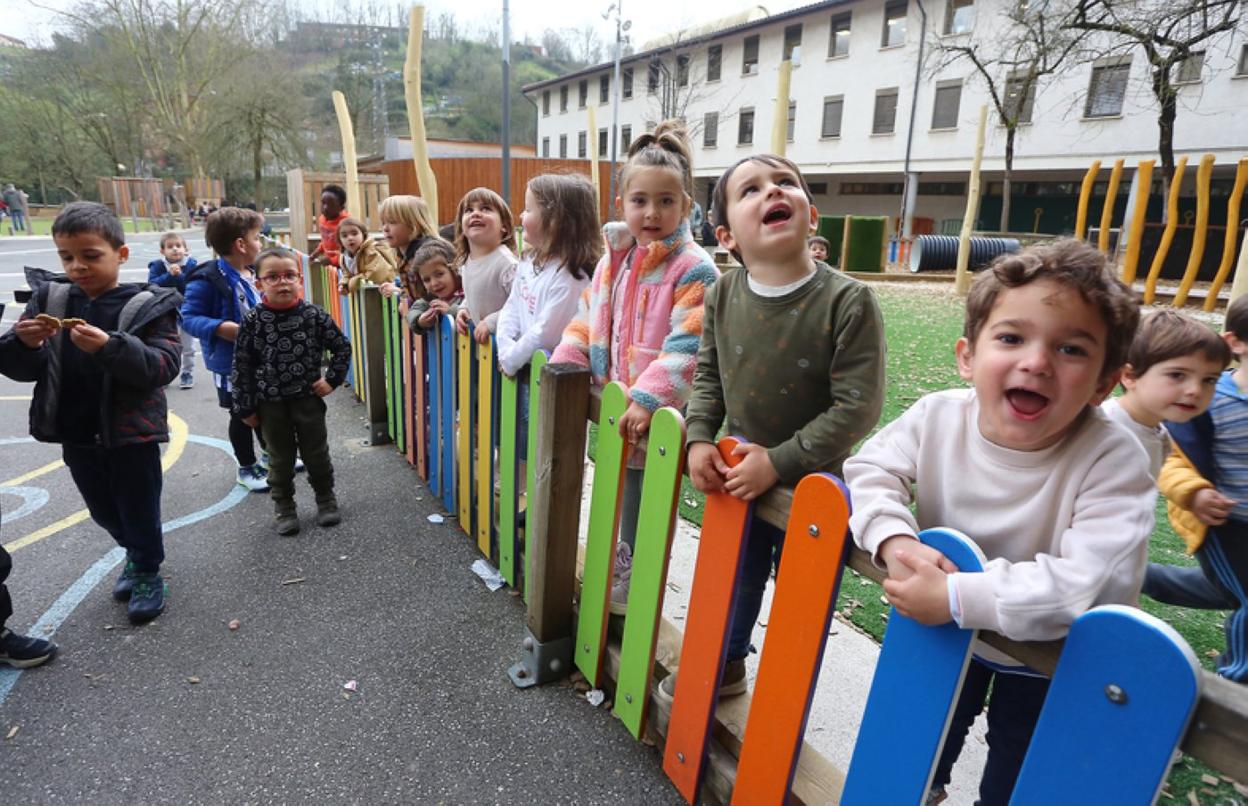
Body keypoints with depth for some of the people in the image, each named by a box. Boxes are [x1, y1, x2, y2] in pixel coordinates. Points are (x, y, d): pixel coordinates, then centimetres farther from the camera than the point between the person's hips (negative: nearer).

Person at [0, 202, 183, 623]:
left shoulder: (147, 304, -13)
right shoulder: (49, 297, 0)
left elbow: (164, 366, -23)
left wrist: (110, 347, -37)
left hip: (132, 432, -5)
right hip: (75, 433, 5)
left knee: (138, 508, 9)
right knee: (103, 510, 21)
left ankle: (147, 572, 31)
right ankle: (135, 552, 46)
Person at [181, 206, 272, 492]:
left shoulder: (253, 273, 4)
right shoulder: (208, 279, -21)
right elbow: (188, 318, -19)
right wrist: (222, 328, -32)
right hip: (232, 363, -7)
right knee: (241, 415, 8)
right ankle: (247, 467, 24)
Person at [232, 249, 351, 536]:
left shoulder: (314, 315, -7)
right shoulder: (253, 321, -8)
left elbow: (342, 347, 4)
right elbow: (241, 366, -4)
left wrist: (332, 379, -4)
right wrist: (245, 407, -4)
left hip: (308, 397, 0)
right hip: (270, 403, 0)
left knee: (317, 453, 12)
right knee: (280, 458, 12)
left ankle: (326, 500, 30)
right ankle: (284, 507, 28)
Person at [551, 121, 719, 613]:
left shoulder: (694, 270, -15)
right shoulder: (613, 259, 6)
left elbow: (687, 345, -23)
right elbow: (588, 319, 13)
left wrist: (648, 399, -29)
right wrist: (563, 366, 2)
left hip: (656, 419, -7)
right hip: (613, 411, 7)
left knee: (642, 510, 8)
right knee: (617, 499, 23)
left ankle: (631, 593, 29)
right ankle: (617, 575, 44)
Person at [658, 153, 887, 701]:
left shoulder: (847, 301, -22)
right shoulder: (723, 296, -9)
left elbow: (857, 407, -22)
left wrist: (778, 461, -23)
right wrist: (699, 440, -11)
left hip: (811, 482, -3)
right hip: (737, 474, 4)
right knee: (735, 575, 24)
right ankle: (723, 664, 50)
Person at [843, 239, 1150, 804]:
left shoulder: (1111, 460, -32)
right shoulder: (937, 416, -22)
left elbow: (1096, 584, -40)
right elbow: (871, 470, -17)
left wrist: (957, 596, -45)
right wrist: (894, 540, -37)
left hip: (1046, 663, -3)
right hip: (943, 631, 3)